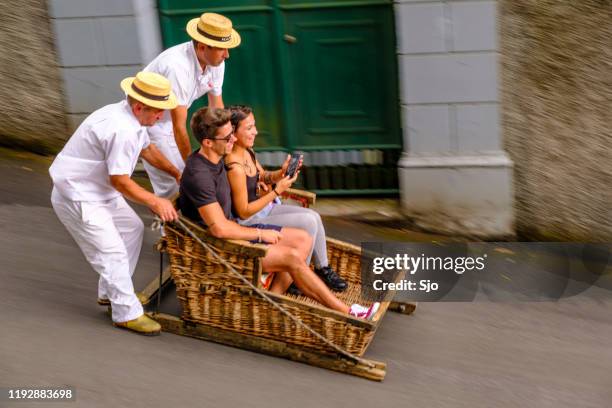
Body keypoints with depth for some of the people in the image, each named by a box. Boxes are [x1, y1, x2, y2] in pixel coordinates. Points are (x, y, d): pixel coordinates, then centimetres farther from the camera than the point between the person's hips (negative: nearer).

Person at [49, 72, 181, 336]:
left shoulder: (131, 117, 2)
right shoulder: (122, 130, -30)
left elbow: (147, 149, 21)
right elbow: (119, 180, -26)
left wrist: (176, 173, 19)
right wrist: (154, 202, -18)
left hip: (98, 191, 11)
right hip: (77, 197, -11)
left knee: (132, 228, 18)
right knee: (112, 252, -9)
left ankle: (109, 292, 28)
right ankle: (128, 313, 2)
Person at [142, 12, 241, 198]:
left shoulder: (216, 63, -14)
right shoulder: (178, 67, -37)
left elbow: (216, 109, -1)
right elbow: (179, 127, -32)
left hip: (167, 119, 7)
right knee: (171, 184, -7)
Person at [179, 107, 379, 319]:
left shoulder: (215, 159, 4)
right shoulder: (199, 175, -27)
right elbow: (219, 229, -30)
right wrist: (261, 234, -15)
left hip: (232, 229, 10)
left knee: (302, 240, 1)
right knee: (292, 257, -15)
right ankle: (344, 312, -4)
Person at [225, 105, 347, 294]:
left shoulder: (247, 151, -1)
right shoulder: (235, 167, -29)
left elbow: (263, 176, 16)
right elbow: (244, 212, -24)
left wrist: (281, 172, -6)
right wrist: (277, 191, -23)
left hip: (264, 208, 9)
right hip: (249, 221, -9)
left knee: (314, 216, 0)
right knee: (308, 222, -14)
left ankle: (322, 268, 14)